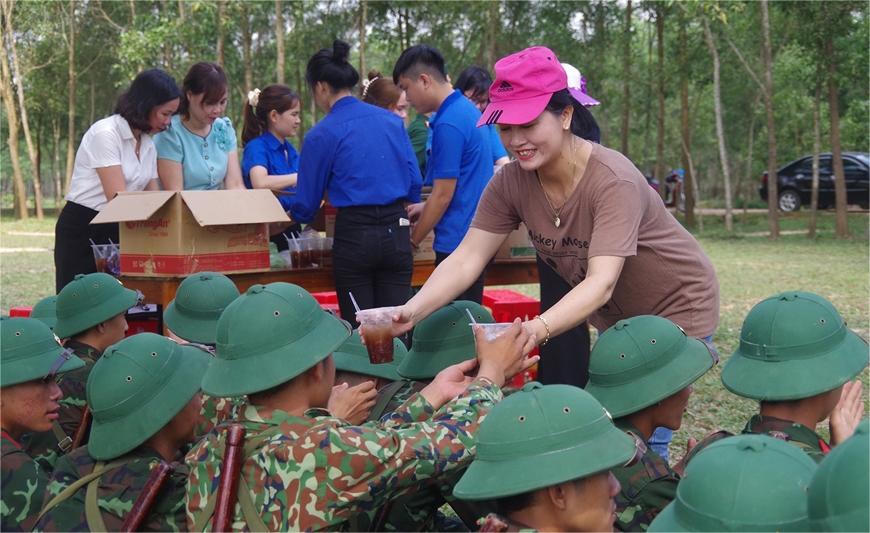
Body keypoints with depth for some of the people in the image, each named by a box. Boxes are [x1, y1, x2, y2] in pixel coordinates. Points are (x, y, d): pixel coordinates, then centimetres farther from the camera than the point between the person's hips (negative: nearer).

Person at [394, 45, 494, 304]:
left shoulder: (448, 124, -18)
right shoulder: (466, 109, 11)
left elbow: (444, 194, -16)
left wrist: (412, 241, -6)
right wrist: (426, 207, 18)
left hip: (458, 241, -10)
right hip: (476, 235, 10)